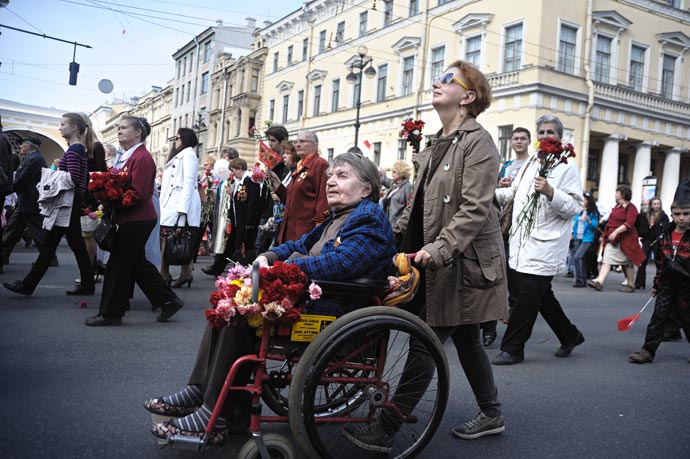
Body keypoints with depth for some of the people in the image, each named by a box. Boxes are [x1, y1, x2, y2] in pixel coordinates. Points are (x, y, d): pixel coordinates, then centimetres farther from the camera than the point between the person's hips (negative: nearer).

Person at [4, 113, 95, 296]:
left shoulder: (73, 150, -14)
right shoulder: (81, 149, 15)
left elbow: (73, 178, -24)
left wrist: (52, 174, -11)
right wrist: (57, 172, 12)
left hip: (67, 204, -10)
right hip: (74, 203, 10)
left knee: (49, 245, -3)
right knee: (77, 244, 10)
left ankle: (28, 284, 5)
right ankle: (87, 284, 13)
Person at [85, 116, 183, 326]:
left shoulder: (142, 158, -15)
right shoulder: (126, 155, 16)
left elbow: (138, 194, -21)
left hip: (137, 221, -10)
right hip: (130, 219, 10)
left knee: (118, 265, -1)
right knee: (138, 263, 15)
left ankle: (110, 313, 11)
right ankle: (168, 300, 22)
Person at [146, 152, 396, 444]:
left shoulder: (369, 220, -11)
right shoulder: (337, 219, 22)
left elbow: (339, 263, -26)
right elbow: (300, 246, 21)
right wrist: (266, 257, 0)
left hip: (334, 309, -10)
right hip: (307, 294, 10)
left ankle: (215, 415, -12)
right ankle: (199, 390, 4)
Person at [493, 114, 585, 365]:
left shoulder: (566, 168, -5)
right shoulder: (530, 163, 17)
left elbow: (575, 207, -14)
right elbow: (514, 192, 33)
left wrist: (550, 192, -26)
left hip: (545, 246, -7)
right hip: (523, 243, 8)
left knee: (527, 298, -5)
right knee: (542, 296, 16)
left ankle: (512, 348, 5)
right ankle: (570, 336, 34)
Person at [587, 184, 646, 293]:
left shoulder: (631, 208, -10)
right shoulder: (617, 206, 15)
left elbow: (629, 223, -22)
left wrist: (616, 232, -28)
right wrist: (606, 234, 17)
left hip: (624, 239, -8)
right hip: (613, 239, 8)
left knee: (628, 263, 5)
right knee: (607, 259, -5)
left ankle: (631, 285, 18)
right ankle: (599, 282, -15)